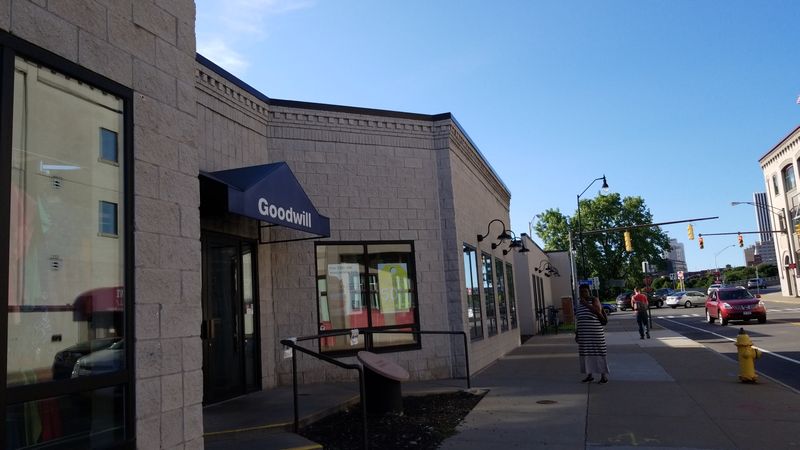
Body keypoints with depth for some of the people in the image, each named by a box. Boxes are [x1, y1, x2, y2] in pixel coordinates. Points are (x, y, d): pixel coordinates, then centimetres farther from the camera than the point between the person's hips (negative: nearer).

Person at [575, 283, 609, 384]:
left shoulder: (594, 300, -3)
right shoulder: (579, 303, 14)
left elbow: (598, 311, -19)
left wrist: (586, 304, -19)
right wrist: (576, 333, 16)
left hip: (595, 332, -6)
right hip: (584, 334, 6)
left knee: (598, 353, -2)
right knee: (586, 354, 8)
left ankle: (604, 376, 6)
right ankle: (589, 375, 18)